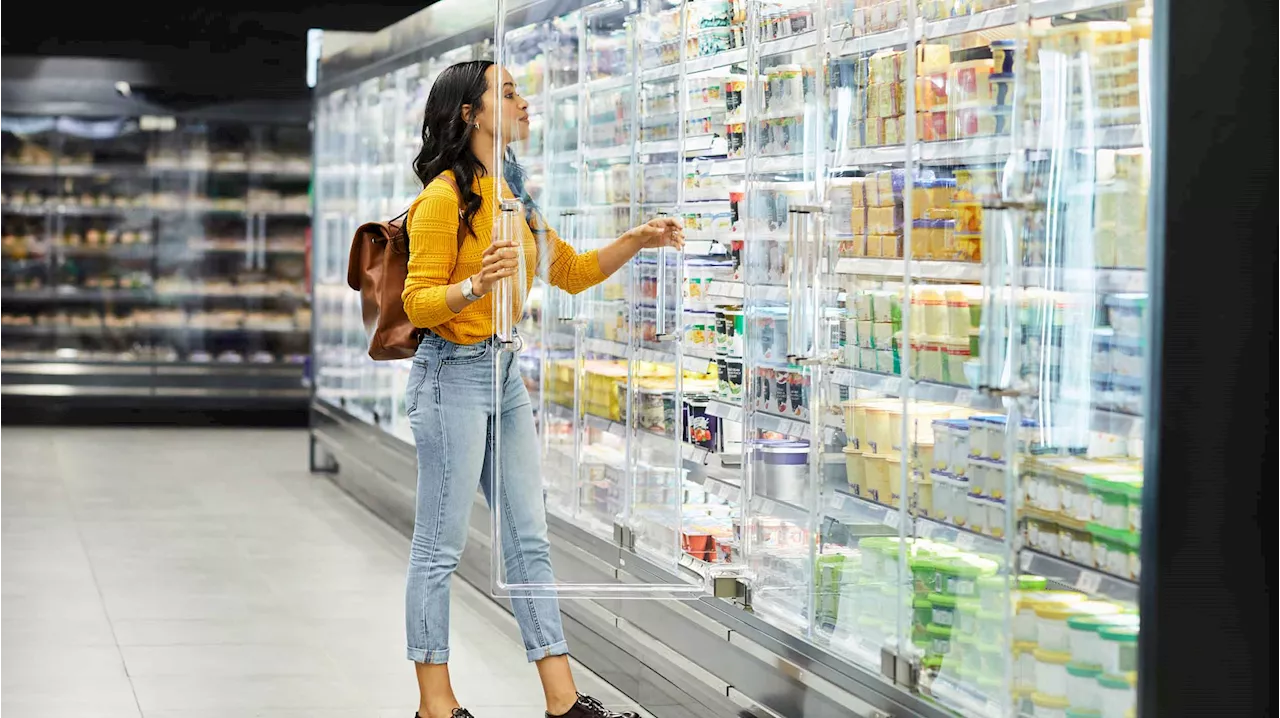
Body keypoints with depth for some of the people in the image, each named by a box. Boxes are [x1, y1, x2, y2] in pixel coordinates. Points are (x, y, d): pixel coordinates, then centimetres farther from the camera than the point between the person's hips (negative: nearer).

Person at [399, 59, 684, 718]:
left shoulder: (512, 196, 13)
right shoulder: (445, 197, -13)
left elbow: (570, 273, 20)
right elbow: (418, 303, -13)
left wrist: (634, 241, 7)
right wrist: (476, 286, -31)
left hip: (505, 374, 9)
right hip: (452, 374, -9)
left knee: (529, 539, 8)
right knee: (440, 546, -1)